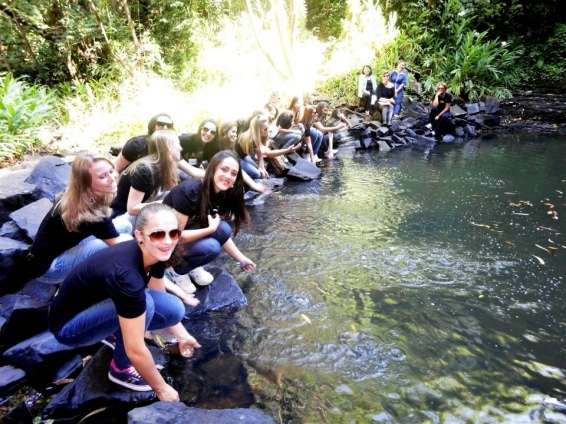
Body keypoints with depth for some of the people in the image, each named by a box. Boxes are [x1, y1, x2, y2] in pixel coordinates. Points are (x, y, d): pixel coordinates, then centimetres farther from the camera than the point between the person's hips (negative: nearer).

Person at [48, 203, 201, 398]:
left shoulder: (155, 254, -14)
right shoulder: (125, 273, -37)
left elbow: (160, 296, 8)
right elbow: (135, 350, -32)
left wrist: (182, 335, 12)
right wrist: (162, 389, -18)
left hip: (97, 304, 7)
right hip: (69, 326, -7)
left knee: (175, 309, -10)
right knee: (144, 303, -31)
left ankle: (114, 333, 11)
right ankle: (121, 369, -6)